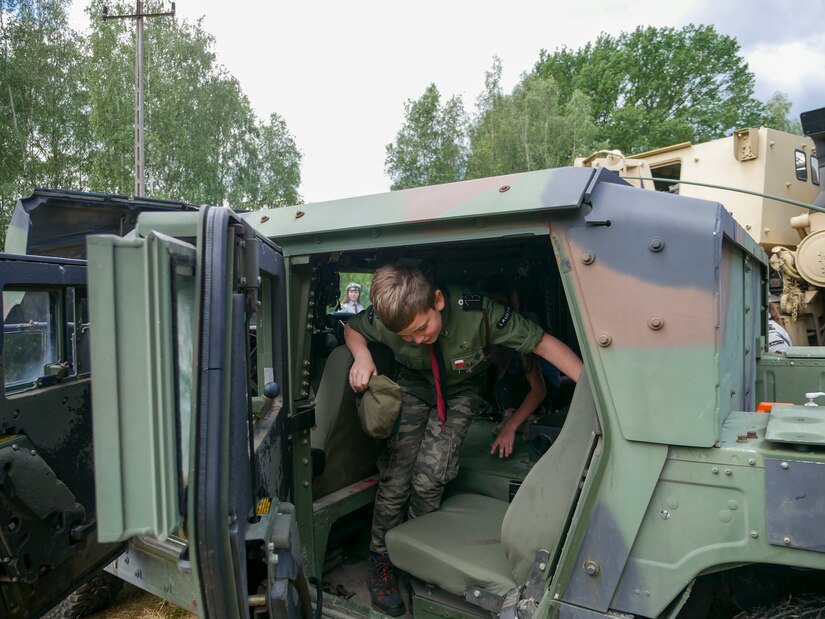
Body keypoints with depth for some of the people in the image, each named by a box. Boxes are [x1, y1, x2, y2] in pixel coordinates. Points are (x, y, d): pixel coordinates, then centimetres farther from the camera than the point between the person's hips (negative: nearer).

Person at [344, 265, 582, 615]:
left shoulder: (478, 313, -37)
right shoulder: (386, 320, -28)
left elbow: (544, 343, -30)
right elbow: (352, 328, -5)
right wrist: (361, 356, -27)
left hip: (460, 392, -1)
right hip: (413, 386, 2)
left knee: (427, 480, -14)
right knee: (395, 478, -6)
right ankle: (380, 561, 19)